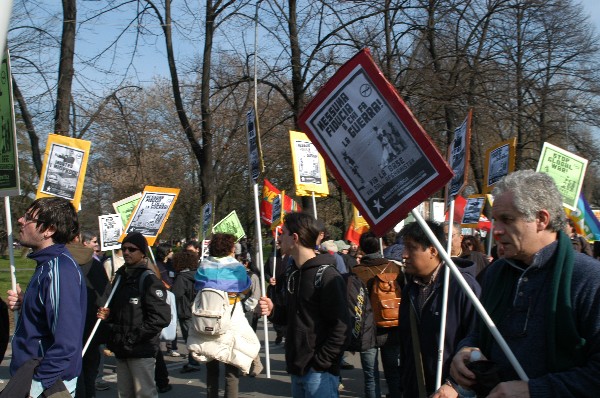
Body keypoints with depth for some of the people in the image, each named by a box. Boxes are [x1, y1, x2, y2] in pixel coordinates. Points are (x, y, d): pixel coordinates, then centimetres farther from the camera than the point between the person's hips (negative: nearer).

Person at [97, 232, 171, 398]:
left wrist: (133, 337, -18)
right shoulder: (120, 277, 15)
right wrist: (107, 314, 3)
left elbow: (161, 318, -18)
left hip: (141, 351, -8)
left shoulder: (149, 280, -9)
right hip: (121, 349, 8)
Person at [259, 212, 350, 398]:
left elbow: (340, 327, -19)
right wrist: (274, 311, 3)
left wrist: (320, 364, -19)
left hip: (319, 372, -8)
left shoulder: (326, 276, -15)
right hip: (297, 369, 8)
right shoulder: (293, 273, 11)